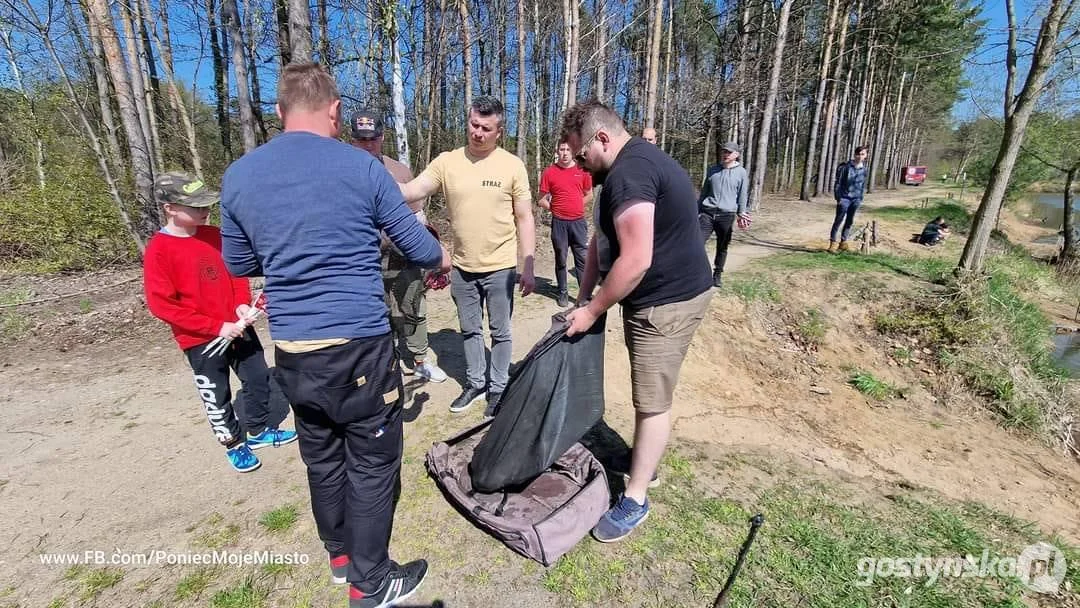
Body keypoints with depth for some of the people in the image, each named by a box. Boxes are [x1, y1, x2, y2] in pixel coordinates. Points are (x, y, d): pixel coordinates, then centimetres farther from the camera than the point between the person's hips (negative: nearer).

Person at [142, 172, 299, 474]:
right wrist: (217, 326, -20)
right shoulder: (158, 251, -15)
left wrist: (242, 303, -8)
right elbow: (161, 305, -17)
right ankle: (234, 444, 31)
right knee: (216, 396, 11)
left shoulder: (214, 235, 0)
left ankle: (259, 431, 35)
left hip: (238, 326, 5)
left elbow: (236, 271, 11)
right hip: (200, 340, -5)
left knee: (259, 378, 14)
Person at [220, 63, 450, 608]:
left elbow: (239, 264, 16)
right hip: (360, 346, -5)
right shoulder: (361, 167, -7)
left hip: (292, 352, 5)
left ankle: (340, 557, 42)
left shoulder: (238, 176, 5)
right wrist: (443, 261, 23)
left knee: (322, 460, 21)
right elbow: (416, 245, 1)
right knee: (372, 464, 10)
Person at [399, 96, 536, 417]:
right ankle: (476, 383, 36)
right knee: (470, 330, 17)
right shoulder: (447, 162, -1)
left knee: (500, 332, 11)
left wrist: (527, 267, -7)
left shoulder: (512, 165, -6)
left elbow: (524, 219, -4)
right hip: (462, 268, 3)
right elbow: (412, 191, -8)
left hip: (500, 268, -2)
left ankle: (498, 388, 29)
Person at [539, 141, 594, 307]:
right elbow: (542, 200, 4)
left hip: (579, 222, 1)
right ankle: (563, 293, 18)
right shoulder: (549, 172, -1)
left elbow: (589, 195, 15)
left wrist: (575, 207, 8)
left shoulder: (582, 170, 4)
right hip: (559, 223, -1)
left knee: (583, 259, 2)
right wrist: (556, 209, 0)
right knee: (560, 260, 7)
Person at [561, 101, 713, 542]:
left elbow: (636, 260, -28)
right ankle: (643, 460, 40)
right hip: (663, 293, 10)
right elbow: (602, 240, 11)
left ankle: (635, 500, 16)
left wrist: (591, 311, -17)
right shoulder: (638, 159, 13)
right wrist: (584, 297, 7)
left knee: (652, 402, 1)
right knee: (649, 394, 21)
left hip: (668, 301, -10)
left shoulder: (627, 174, -22)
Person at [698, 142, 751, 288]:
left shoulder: (741, 172, 3)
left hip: (727, 216, -1)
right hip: (707, 213, 1)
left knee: (722, 248, 7)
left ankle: (717, 275, 21)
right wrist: (697, 211, 14)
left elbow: (743, 195, 3)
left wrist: (741, 214, -2)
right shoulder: (712, 170, 11)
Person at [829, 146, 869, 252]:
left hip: (856, 199, 5)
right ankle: (832, 243, 1)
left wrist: (861, 198, 10)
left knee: (850, 221, 10)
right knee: (839, 220, -3)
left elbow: (863, 184, 14)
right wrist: (838, 197, -10)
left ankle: (843, 242, 19)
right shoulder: (846, 166, -9)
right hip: (844, 198, -5)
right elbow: (838, 182, -7)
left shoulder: (864, 169, 5)